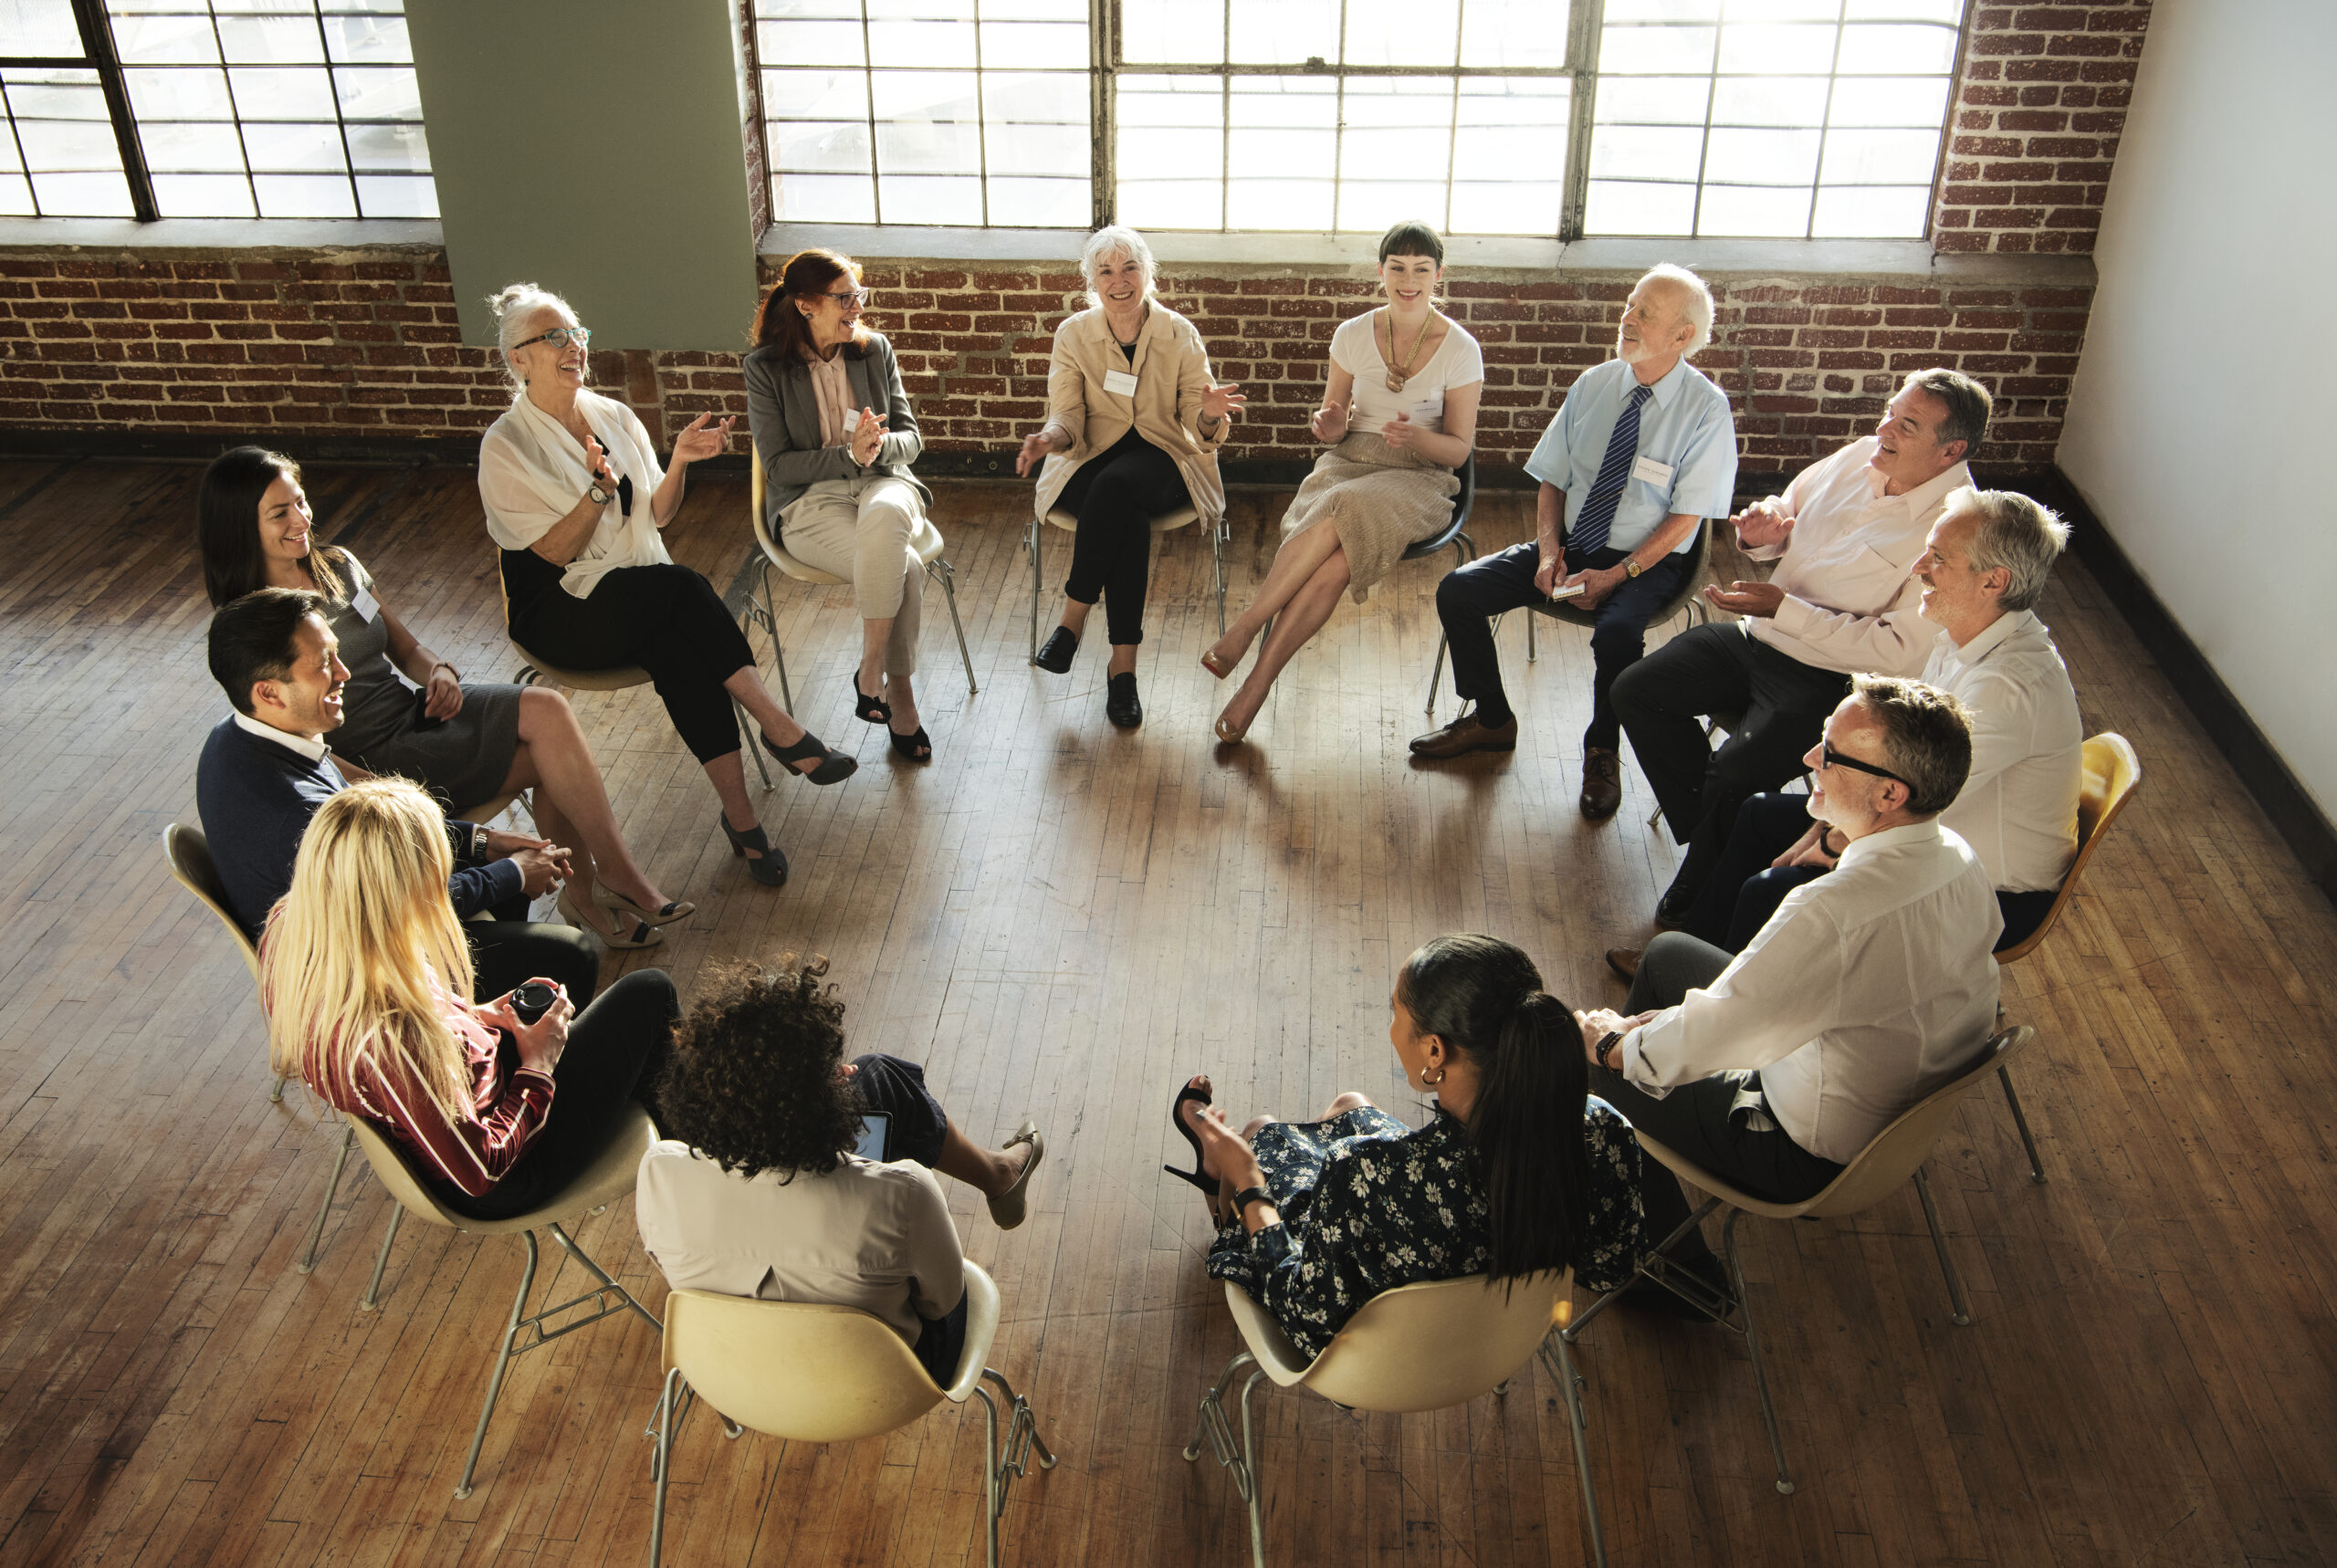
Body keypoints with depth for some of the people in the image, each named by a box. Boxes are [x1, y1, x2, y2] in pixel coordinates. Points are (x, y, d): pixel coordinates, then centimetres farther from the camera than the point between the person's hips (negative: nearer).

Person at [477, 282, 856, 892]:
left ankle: (739, 813, -35)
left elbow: (658, 514, 8)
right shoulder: (505, 448, -7)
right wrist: (598, 491, -26)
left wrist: (680, 460, -10)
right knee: (684, 587, -32)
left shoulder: (614, 416, 9)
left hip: (643, 599, 4)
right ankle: (781, 730, -29)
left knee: (677, 648, -31)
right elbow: (554, 552, -11)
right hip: (561, 612, -4)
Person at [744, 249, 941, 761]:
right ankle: (898, 692, -15)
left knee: (885, 517, -37)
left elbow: (910, 438, 9)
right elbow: (778, 466, -6)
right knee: (903, 566, -33)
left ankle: (871, 673, -25)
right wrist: (848, 456, -19)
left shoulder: (875, 350, 8)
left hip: (884, 484, 3)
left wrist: (880, 445, -15)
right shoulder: (766, 368, -2)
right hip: (809, 501, -3)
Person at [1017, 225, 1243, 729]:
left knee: (1116, 485, -38)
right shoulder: (1073, 334, 3)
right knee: (1129, 520, -36)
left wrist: (1210, 414, -28)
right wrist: (1049, 438, -27)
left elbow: (1201, 431, -3)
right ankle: (1123, 666, -30)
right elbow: (1068, 419, -3)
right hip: (1092, 461, 0)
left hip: (1161, 460, 0)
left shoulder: (1179, 334, 1)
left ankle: (1073, 616, -27)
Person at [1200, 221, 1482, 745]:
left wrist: (1417, 437, -21)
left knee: (1344, 511, -37)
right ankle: (1256, 687, -31)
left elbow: (1460, 447, 1)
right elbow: (1333, 426, 13)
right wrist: (1331, 425, -12)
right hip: (1347, 464, 2)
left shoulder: (1460, 350, -3)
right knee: (1334, 559, -34)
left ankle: (1244, 628, -29)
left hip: (1417, 477, -2)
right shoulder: (1353, 335, 5)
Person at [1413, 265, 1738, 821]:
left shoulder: (1705, 408, -9)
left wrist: (1619, 574, -20)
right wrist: (1548, 551, -9)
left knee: (1617, 633, -36)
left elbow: (1686, 517, -11)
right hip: (1572, 544, 5)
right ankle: (1491, 720, 11)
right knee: (1458, 590, -11)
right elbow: (1552, 480, 8)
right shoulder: (1593, 386, 4)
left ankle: (1602, 752, -5)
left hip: (1649, 561, -5)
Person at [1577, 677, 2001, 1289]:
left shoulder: (1835, 913, -38)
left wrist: (1615, 1045, -7)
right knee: (1669, 952, 20)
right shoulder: (1957, 859, -10)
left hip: (1815, 1154, -9)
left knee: (1590, 1067, 3)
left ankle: (1675, 1261, 23)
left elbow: (1706, 1038, -28)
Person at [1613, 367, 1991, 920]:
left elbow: (1899, 651, -23)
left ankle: (1697, 905, 0)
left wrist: (1784, 609, -23)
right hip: (1759, 636, 8)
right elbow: (1791, 510, 18)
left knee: (1734, 771, -27)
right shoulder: (1863, 456, 0)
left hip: (1832, 677, -8)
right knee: (1635, 691, -1)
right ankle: (1705, 830, 11)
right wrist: (1762, 532, -8)